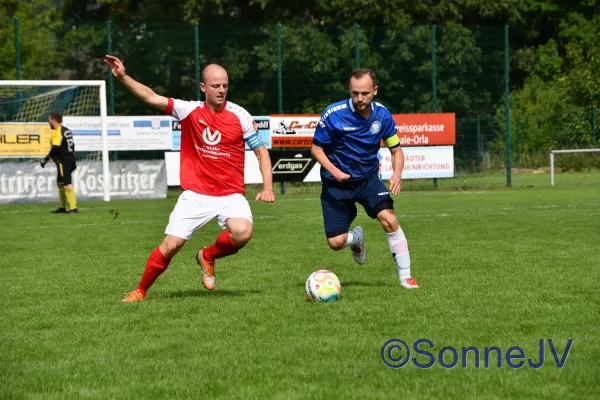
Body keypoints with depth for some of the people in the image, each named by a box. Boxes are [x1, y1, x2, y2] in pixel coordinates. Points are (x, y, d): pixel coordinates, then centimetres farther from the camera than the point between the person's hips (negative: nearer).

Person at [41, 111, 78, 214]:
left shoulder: (57, 132, -13)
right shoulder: (67, 130, 16)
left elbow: (55, 148, -20)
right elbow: (72, 146, 21)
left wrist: (46, 159, -13)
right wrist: (73, 161, 26)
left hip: (63, 162, -10)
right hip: (70, 159, 10)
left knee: (67, 185, -14)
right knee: (60, 183, 19)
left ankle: (73, 208, -21)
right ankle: (62, 207, 25)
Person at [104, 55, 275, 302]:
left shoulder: (240, 116, -3)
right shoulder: (190, 111, -2)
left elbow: (261, 151, 4)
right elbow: (151, 97, -8)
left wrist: (267, 187, -8)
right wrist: (123, 77, -22)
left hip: (230, 195, 0)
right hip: (195, 195, 0)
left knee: (242, 232, -28)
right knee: (170, 245, -7)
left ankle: (208, 256, 4)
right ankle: (140, 290, 17)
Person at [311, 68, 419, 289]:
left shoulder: (382, 115, -9)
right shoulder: (333, 114, -17)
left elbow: (396, 149, 3)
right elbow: (316, 149, -7)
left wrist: (397, 174, -17)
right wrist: (333, 170, -25)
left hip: (368, 178, 1)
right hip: (337, 183, -1)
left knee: (389, 219, -24)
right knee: (335, 242, -6)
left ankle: (405, 277, -12)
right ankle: (357, 238, 34)